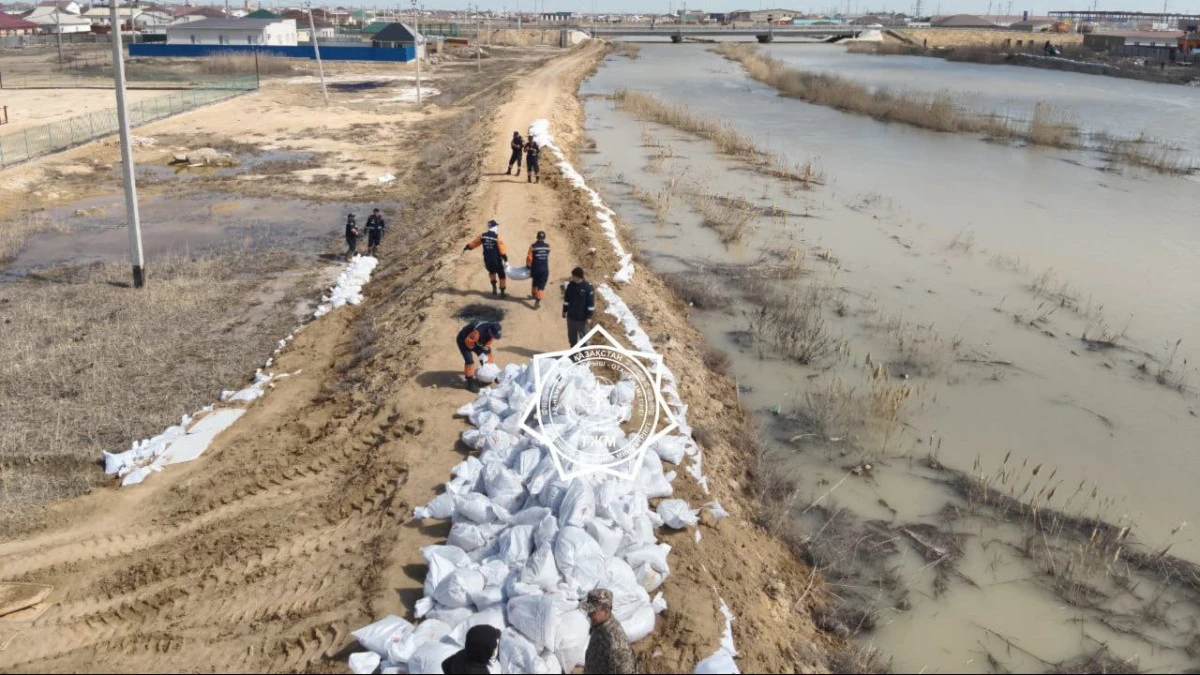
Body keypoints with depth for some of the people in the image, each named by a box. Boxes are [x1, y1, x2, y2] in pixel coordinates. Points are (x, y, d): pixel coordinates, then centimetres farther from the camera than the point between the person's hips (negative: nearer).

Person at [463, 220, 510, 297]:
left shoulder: (483, 236, -3)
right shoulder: (497, 238, -16)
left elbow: (473, 243, 8)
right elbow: (502, 251, -17)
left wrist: (466, 248, 22)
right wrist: (506, 261, -11)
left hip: (487, 261, 4)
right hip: (497, 261, -4)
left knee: (492, 272, 32)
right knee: (501, 276, 12)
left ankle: (494, 288, 28)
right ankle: (502, 292, 16)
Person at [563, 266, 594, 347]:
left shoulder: (588, 288, -18)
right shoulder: (570, 285, -3)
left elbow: (591, 303, -13)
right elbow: (566, 299, 9)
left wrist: (589, 316, -12)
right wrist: (564, 311, 12)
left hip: (582, 317, -5)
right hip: (571, 316, 5)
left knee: (583, 336, 8)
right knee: (571, 335, 17)